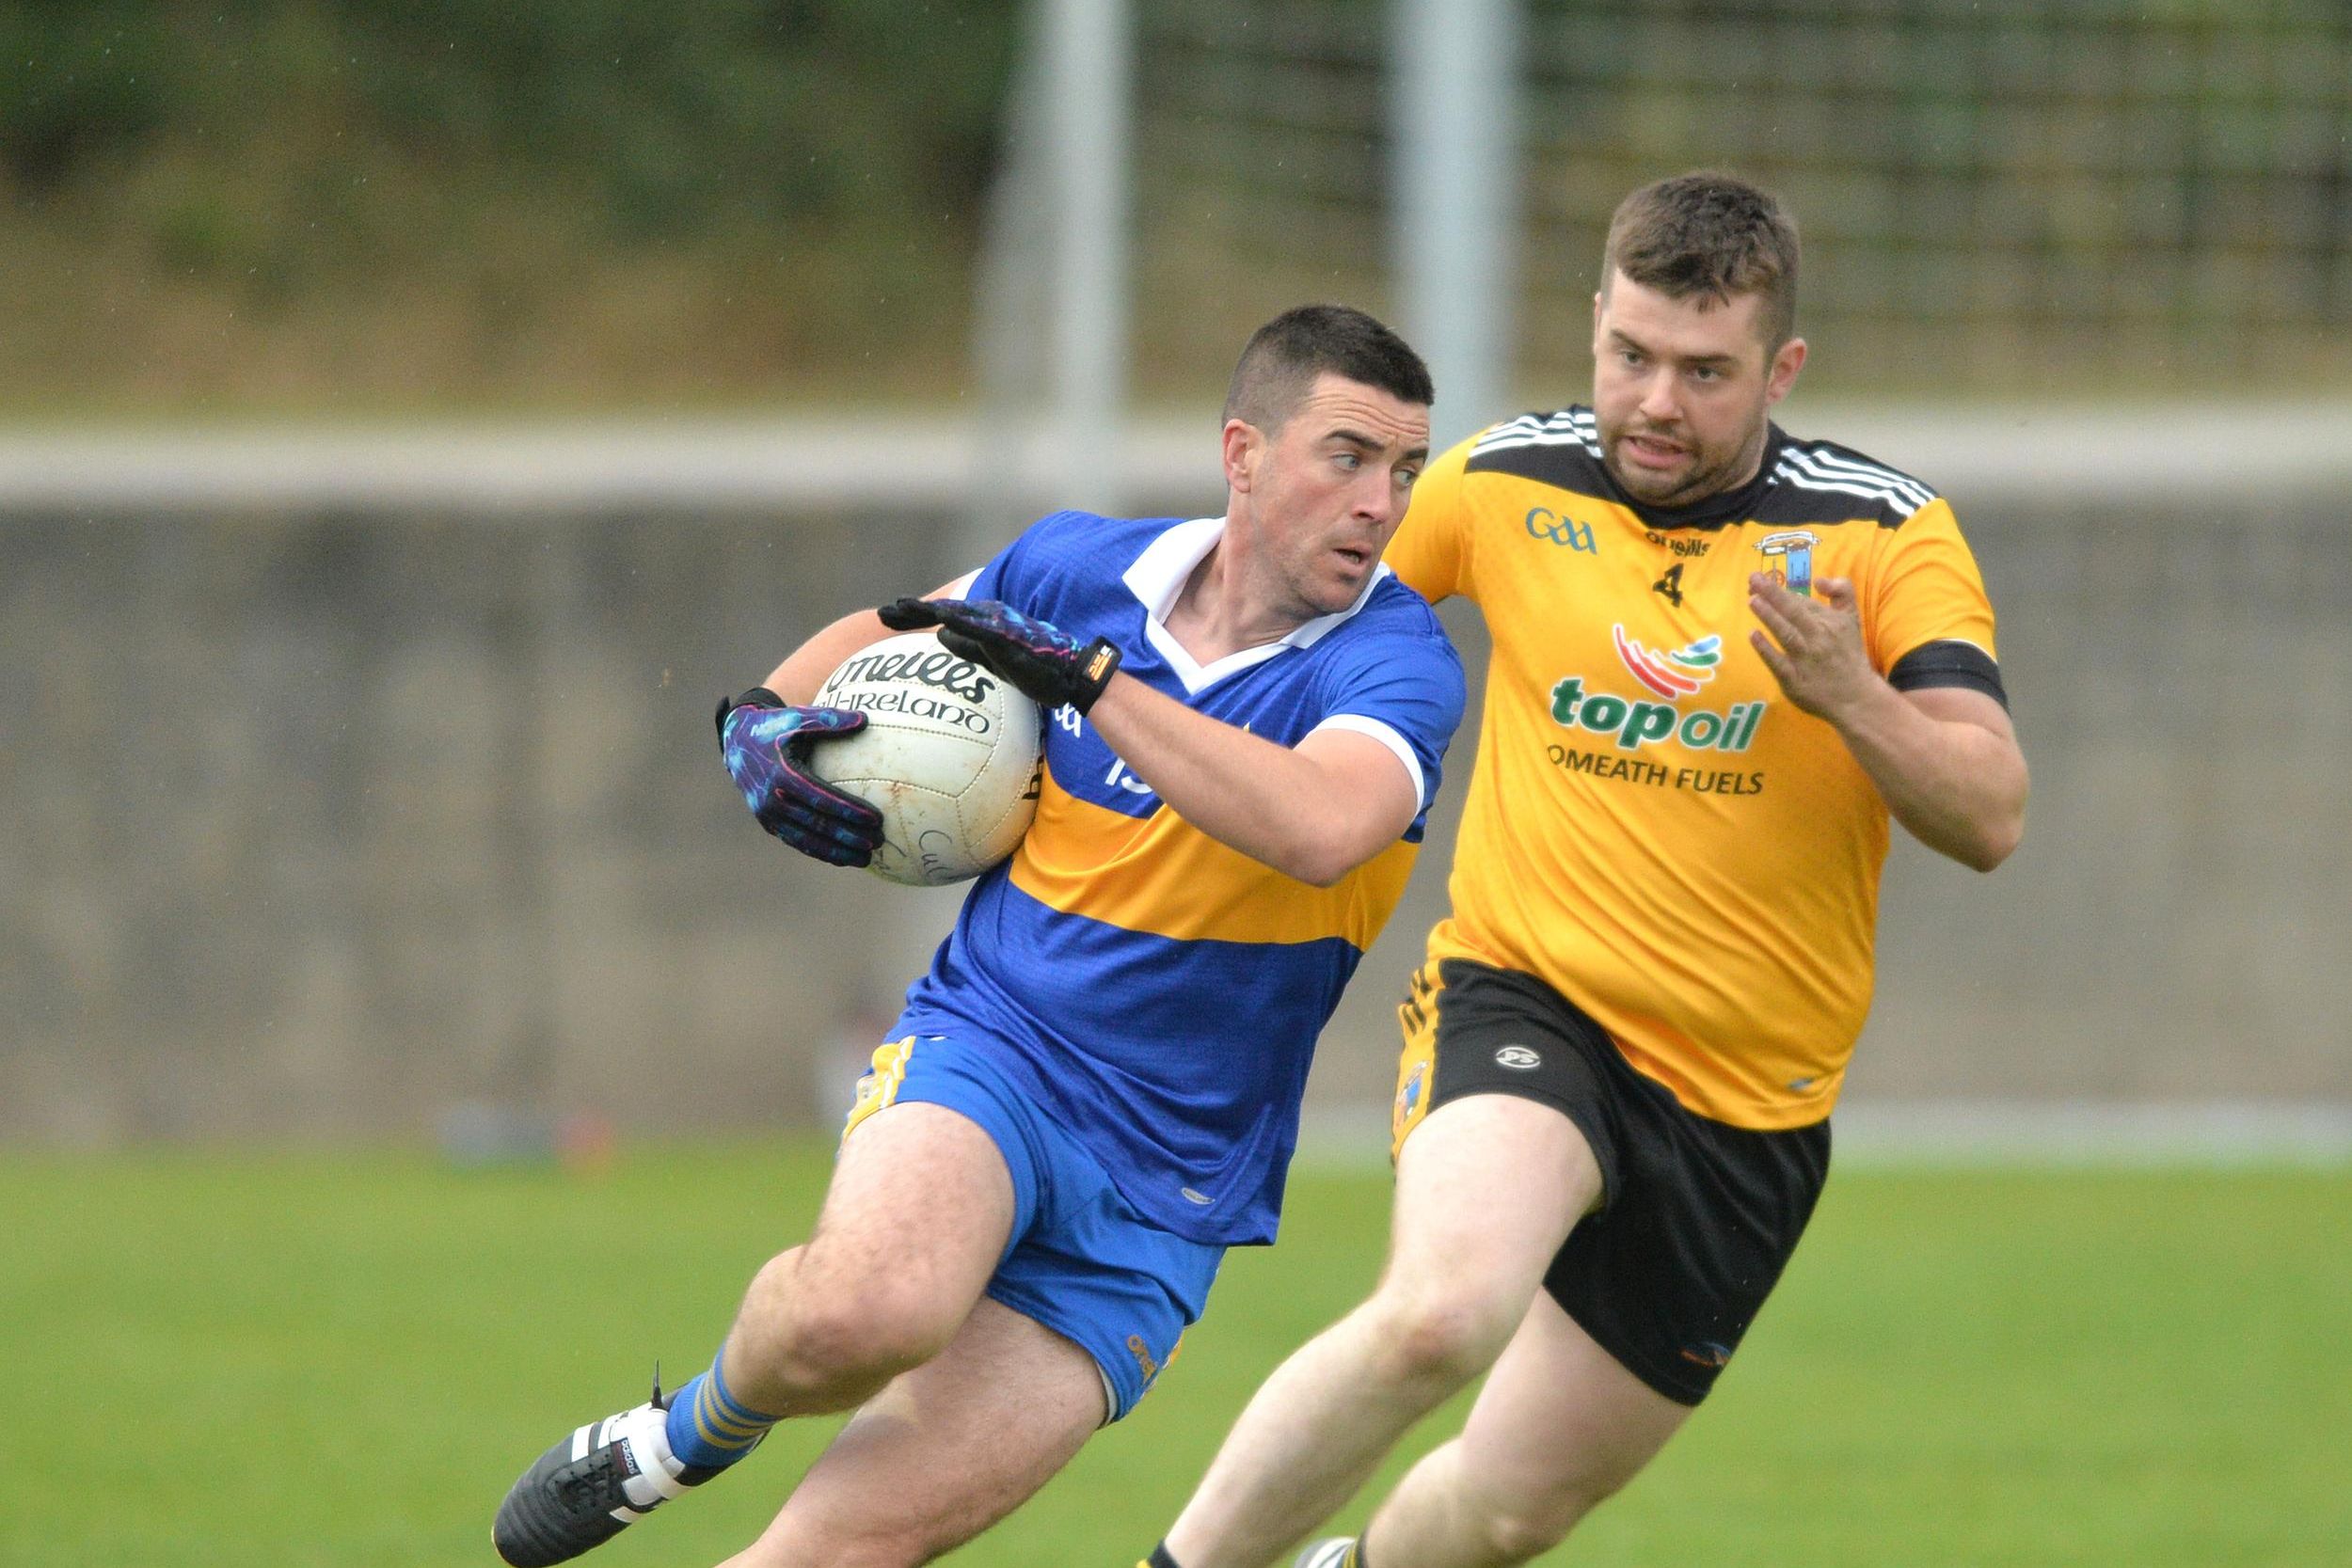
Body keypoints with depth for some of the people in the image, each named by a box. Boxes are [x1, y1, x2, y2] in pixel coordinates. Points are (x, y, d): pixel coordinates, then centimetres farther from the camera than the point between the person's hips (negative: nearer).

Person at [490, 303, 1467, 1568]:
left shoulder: (1394, 655, -9)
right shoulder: (1081, 567, 2)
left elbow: (1322, 829, -33)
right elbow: (896, 630, 25)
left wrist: (1088, 679, -26)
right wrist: (764, 719, 4)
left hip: (1158, 1204, -1)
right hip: (989, 1048, 1)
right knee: (867, 1309, -34)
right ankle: (697, 1429, -1)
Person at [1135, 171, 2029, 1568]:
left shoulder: (1886, 535, -6)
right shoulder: (1499, 485, -2)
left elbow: (1990, 820, -16)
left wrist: (1849, 694, -32)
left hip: (1747, 1107, 1)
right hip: (1525, 998, -1)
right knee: (1446, 1309, -34)